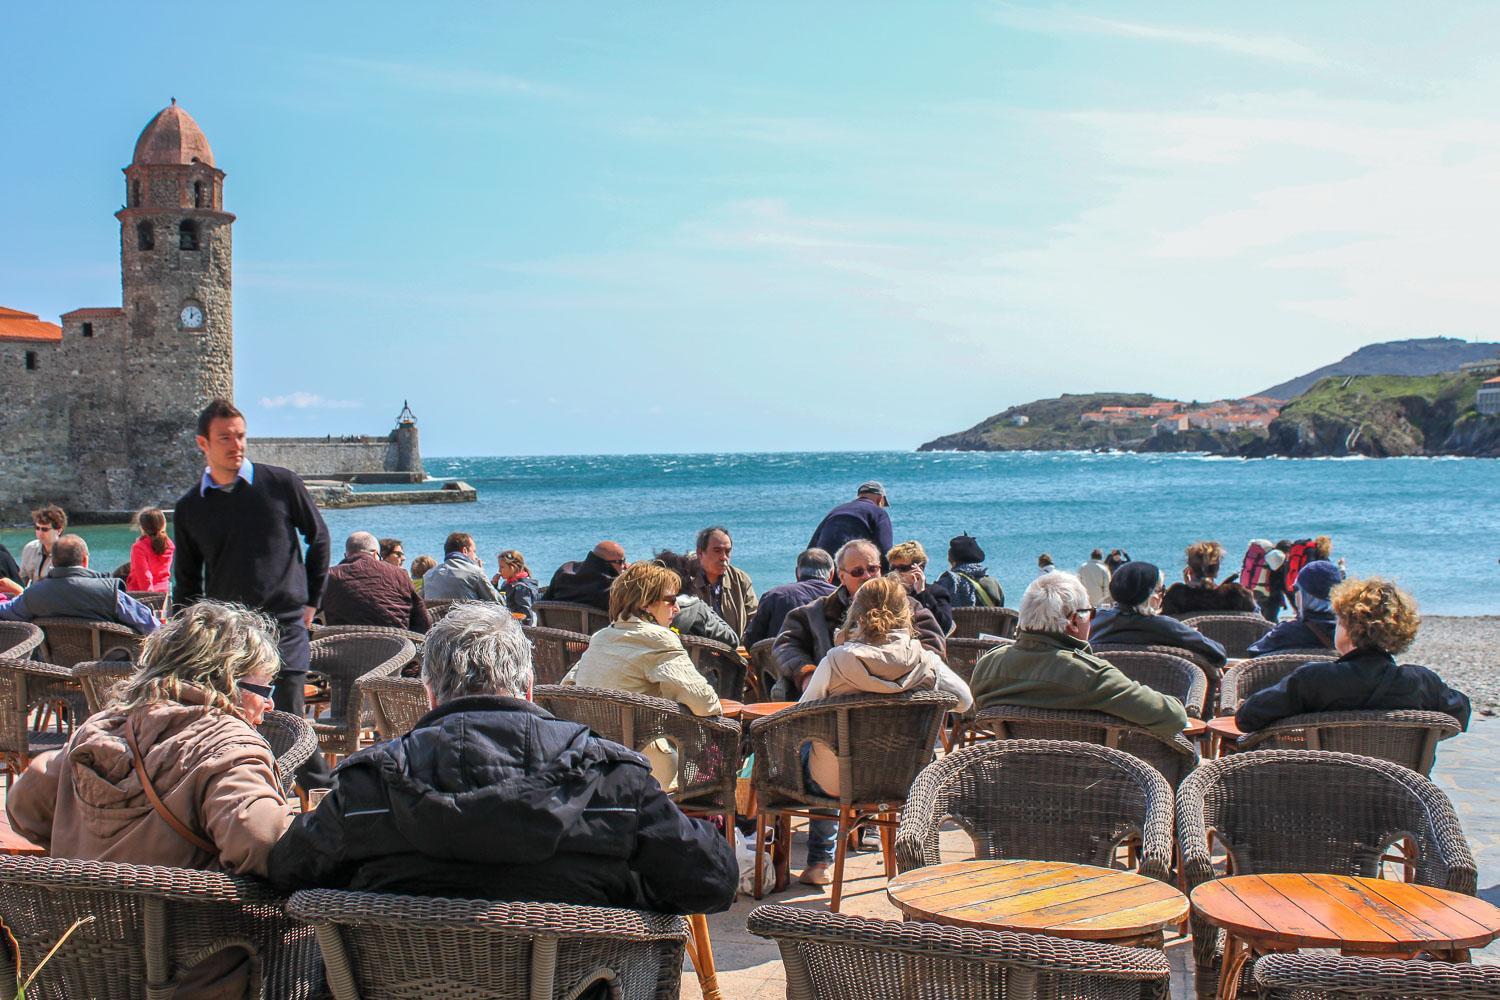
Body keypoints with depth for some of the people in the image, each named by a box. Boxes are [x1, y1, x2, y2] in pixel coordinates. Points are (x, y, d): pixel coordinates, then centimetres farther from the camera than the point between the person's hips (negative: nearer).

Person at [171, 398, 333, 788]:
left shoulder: (281, 484, -1)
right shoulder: (190, 508, 8)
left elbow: (318, 536, 11)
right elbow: (186, 583, 17)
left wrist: (311, 599, 8)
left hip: (284, 625, -3)